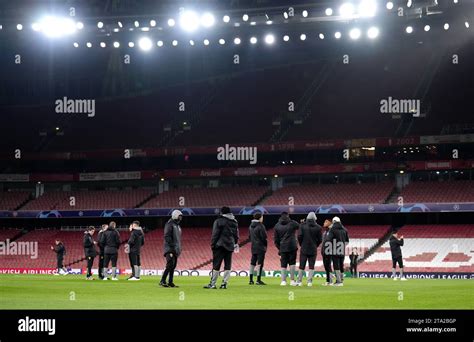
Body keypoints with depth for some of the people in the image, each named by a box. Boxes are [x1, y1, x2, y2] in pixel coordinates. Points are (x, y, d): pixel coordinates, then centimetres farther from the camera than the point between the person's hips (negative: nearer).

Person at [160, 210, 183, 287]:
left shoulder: (177, 226, 20)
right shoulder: (170, 224, -8)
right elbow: (167, 236, -16)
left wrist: (179, 249, 18)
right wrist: (172, 246, -22)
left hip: (175, 250, 9)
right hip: (170, 249, -9)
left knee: (173, 266, 7)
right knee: (170, 265, -17)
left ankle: (170, 282, 9)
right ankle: (162, 281, -16)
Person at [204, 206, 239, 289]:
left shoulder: (218, 221, -6)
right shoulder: (234, 222, 13)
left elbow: (215, 234, -9)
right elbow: (236, 234, 17)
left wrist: (213, 245, -5)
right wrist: (236, 244, 23)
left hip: (220, 246, -5)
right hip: (230, 246, 5)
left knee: (216, 265, -4)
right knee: (227, 265, 7)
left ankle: (212, 284, -4)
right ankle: (224, 283, 4)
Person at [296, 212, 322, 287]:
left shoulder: (302, 225, -3)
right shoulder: (318, 227, -1)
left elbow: (299, 236, -7)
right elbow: (320, 239, 1)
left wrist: (301, 244, 8)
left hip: (304, 249, 0)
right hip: (313, 250, 0)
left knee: (302, 266, 5)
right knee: (311, 266, 4)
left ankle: (299, 281, 5)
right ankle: (309, 281, -2)